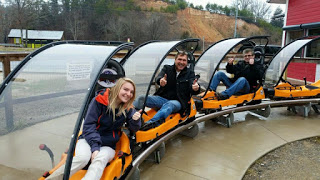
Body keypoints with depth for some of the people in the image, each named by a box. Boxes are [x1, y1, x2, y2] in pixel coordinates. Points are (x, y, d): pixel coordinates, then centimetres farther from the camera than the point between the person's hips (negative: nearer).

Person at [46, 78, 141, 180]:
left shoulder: (127, 108, -1)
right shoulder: (100, 100, -11)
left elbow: (134, 129, 1)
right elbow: (89, 125, -11)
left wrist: (135, 120, -23)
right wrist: (95, 146, -21)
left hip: (107, 146, 2)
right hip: (89, 139, -1)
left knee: (100, 160, -33)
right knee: (82, 158, -33)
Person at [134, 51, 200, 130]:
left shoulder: (190, 73, 8)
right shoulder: (167, 68, 10)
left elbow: (192, 87, -8)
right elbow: (158, 78, -10)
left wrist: (195, 88, -35)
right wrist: (160, 80, -37)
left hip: (178, 102, -3)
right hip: (162, 98, 3)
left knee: (169, 104, -38)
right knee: (142, 98, -19)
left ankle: (150, 123, -58)